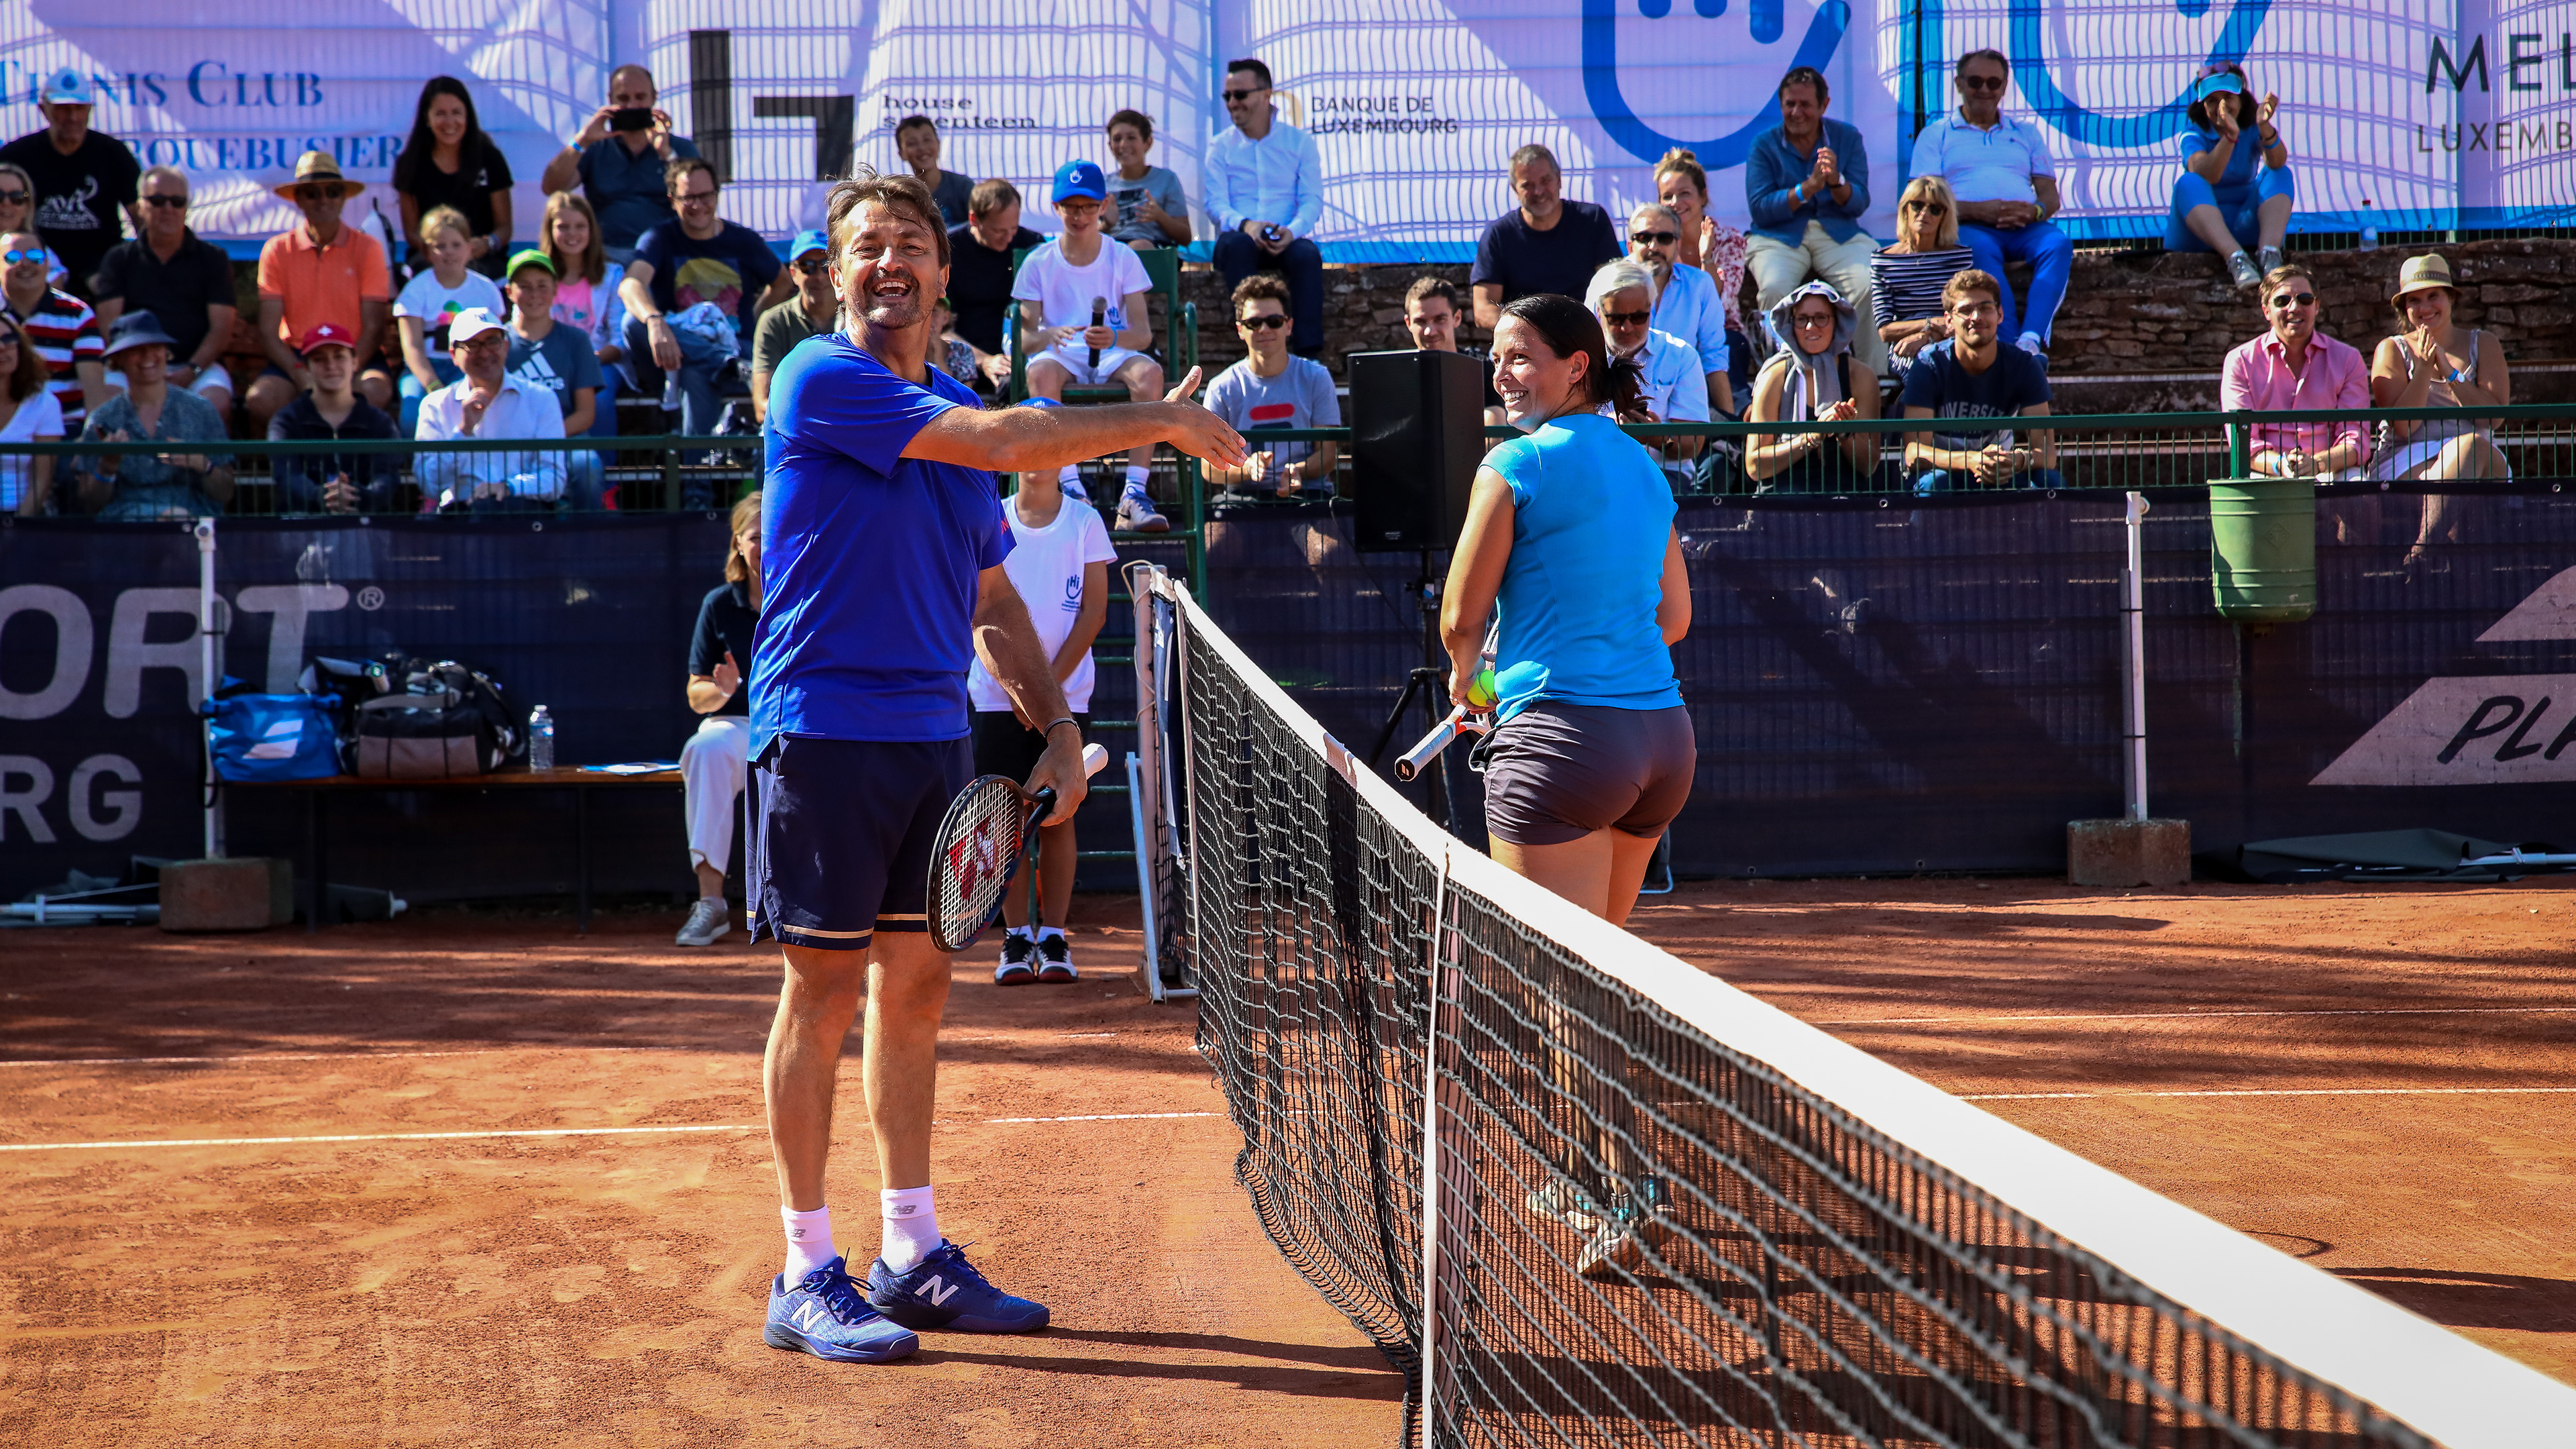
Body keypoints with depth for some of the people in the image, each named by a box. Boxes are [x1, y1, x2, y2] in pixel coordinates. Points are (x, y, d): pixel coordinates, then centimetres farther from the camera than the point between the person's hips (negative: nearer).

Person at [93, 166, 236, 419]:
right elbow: (109, 324, 4)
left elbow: (222, 327, 3)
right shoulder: (118, 259, 14)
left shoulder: (213, 259, 12)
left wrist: (191, 371, -14)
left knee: (217, 405, -33)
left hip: (198, 364, 0)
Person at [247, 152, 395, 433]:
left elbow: (373, 328, -1)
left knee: (376, 392, -33)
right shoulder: (277, 250, 3)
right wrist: (302, 376, -18)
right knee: (260, 399, -29)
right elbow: (269, 332, 0)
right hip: (294, 357, 1)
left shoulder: (367, 248, 2)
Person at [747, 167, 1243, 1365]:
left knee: (915, 987, 10)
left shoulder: (956, 413, 15)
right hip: (824, 730, -7)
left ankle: (911, 1257, 19)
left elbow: (990, 601, 22)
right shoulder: (821, 381, -10)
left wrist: (1056, 727, 12)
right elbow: (1013, 443, -19)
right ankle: (806, 1278, 5)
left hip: (935, 733, 7)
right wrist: (1162, 421, -11)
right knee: (825, 990, -3)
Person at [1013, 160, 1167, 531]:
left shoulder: (1123, 259, 5)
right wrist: (1051, 335, -28)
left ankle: (1135, 493, -37)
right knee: (1041, 372, -37)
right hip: (1060, 355, 0)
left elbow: (1144, 333, -4)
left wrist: (1114, 338, -29)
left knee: (1150, 372, -34)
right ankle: (1072, 488, -37)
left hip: (1114, 356, 1)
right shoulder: (1039, 263, 5)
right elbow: (1024, 337, -3)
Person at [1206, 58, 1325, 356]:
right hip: (1241, 237, 0)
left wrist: (1292, 231, -21)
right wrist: (1245, 225, -24)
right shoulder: (1220, 146, 12)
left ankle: (1308, 352, -38)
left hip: (1287, 240, 0)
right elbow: (1215, 204, -1)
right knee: (1236, 243, -36)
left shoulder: (1300, 142, 11)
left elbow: (1312, 200, 2)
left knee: (1307, 254, -34)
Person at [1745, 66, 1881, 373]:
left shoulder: (1847, 137, 8)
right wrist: (1808, 188, -18)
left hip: (1838, 235, 1)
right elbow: (1760, 209, -7)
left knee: (1868, 285, -28)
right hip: (1779, 237, -1)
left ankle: (1874, 379, -18)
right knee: (1775, 289, -34)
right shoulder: (1765, 146, 4)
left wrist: (1836, 182, -19)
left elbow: (1858, 205, 2)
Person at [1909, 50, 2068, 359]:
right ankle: (2012, 344, -50)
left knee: (2058, 243, -32)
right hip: (1969, 227, -3)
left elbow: (2051, 197, 18)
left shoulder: (2026, 133, 27)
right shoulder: (1936, 134, 17)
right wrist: (1979, 210, -15)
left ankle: (2031, 341, -48)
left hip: (2025, 228, 3)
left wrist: (2034, 210, -9)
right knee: (1981, 250, -40)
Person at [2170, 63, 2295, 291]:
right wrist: (2229, 136, -41)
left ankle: (2269, 253, -41)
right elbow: (2206, 175, -26)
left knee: (2280, 175, -16)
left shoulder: (2252, 131, 4)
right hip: (2200, 232, -2)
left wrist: (2265, 127, -40)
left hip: (2245, 227, 2)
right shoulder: (2193, 136, -3)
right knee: (2189, 183, -29)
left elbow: (2277, 162, -20)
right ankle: (2236, 259, -50)